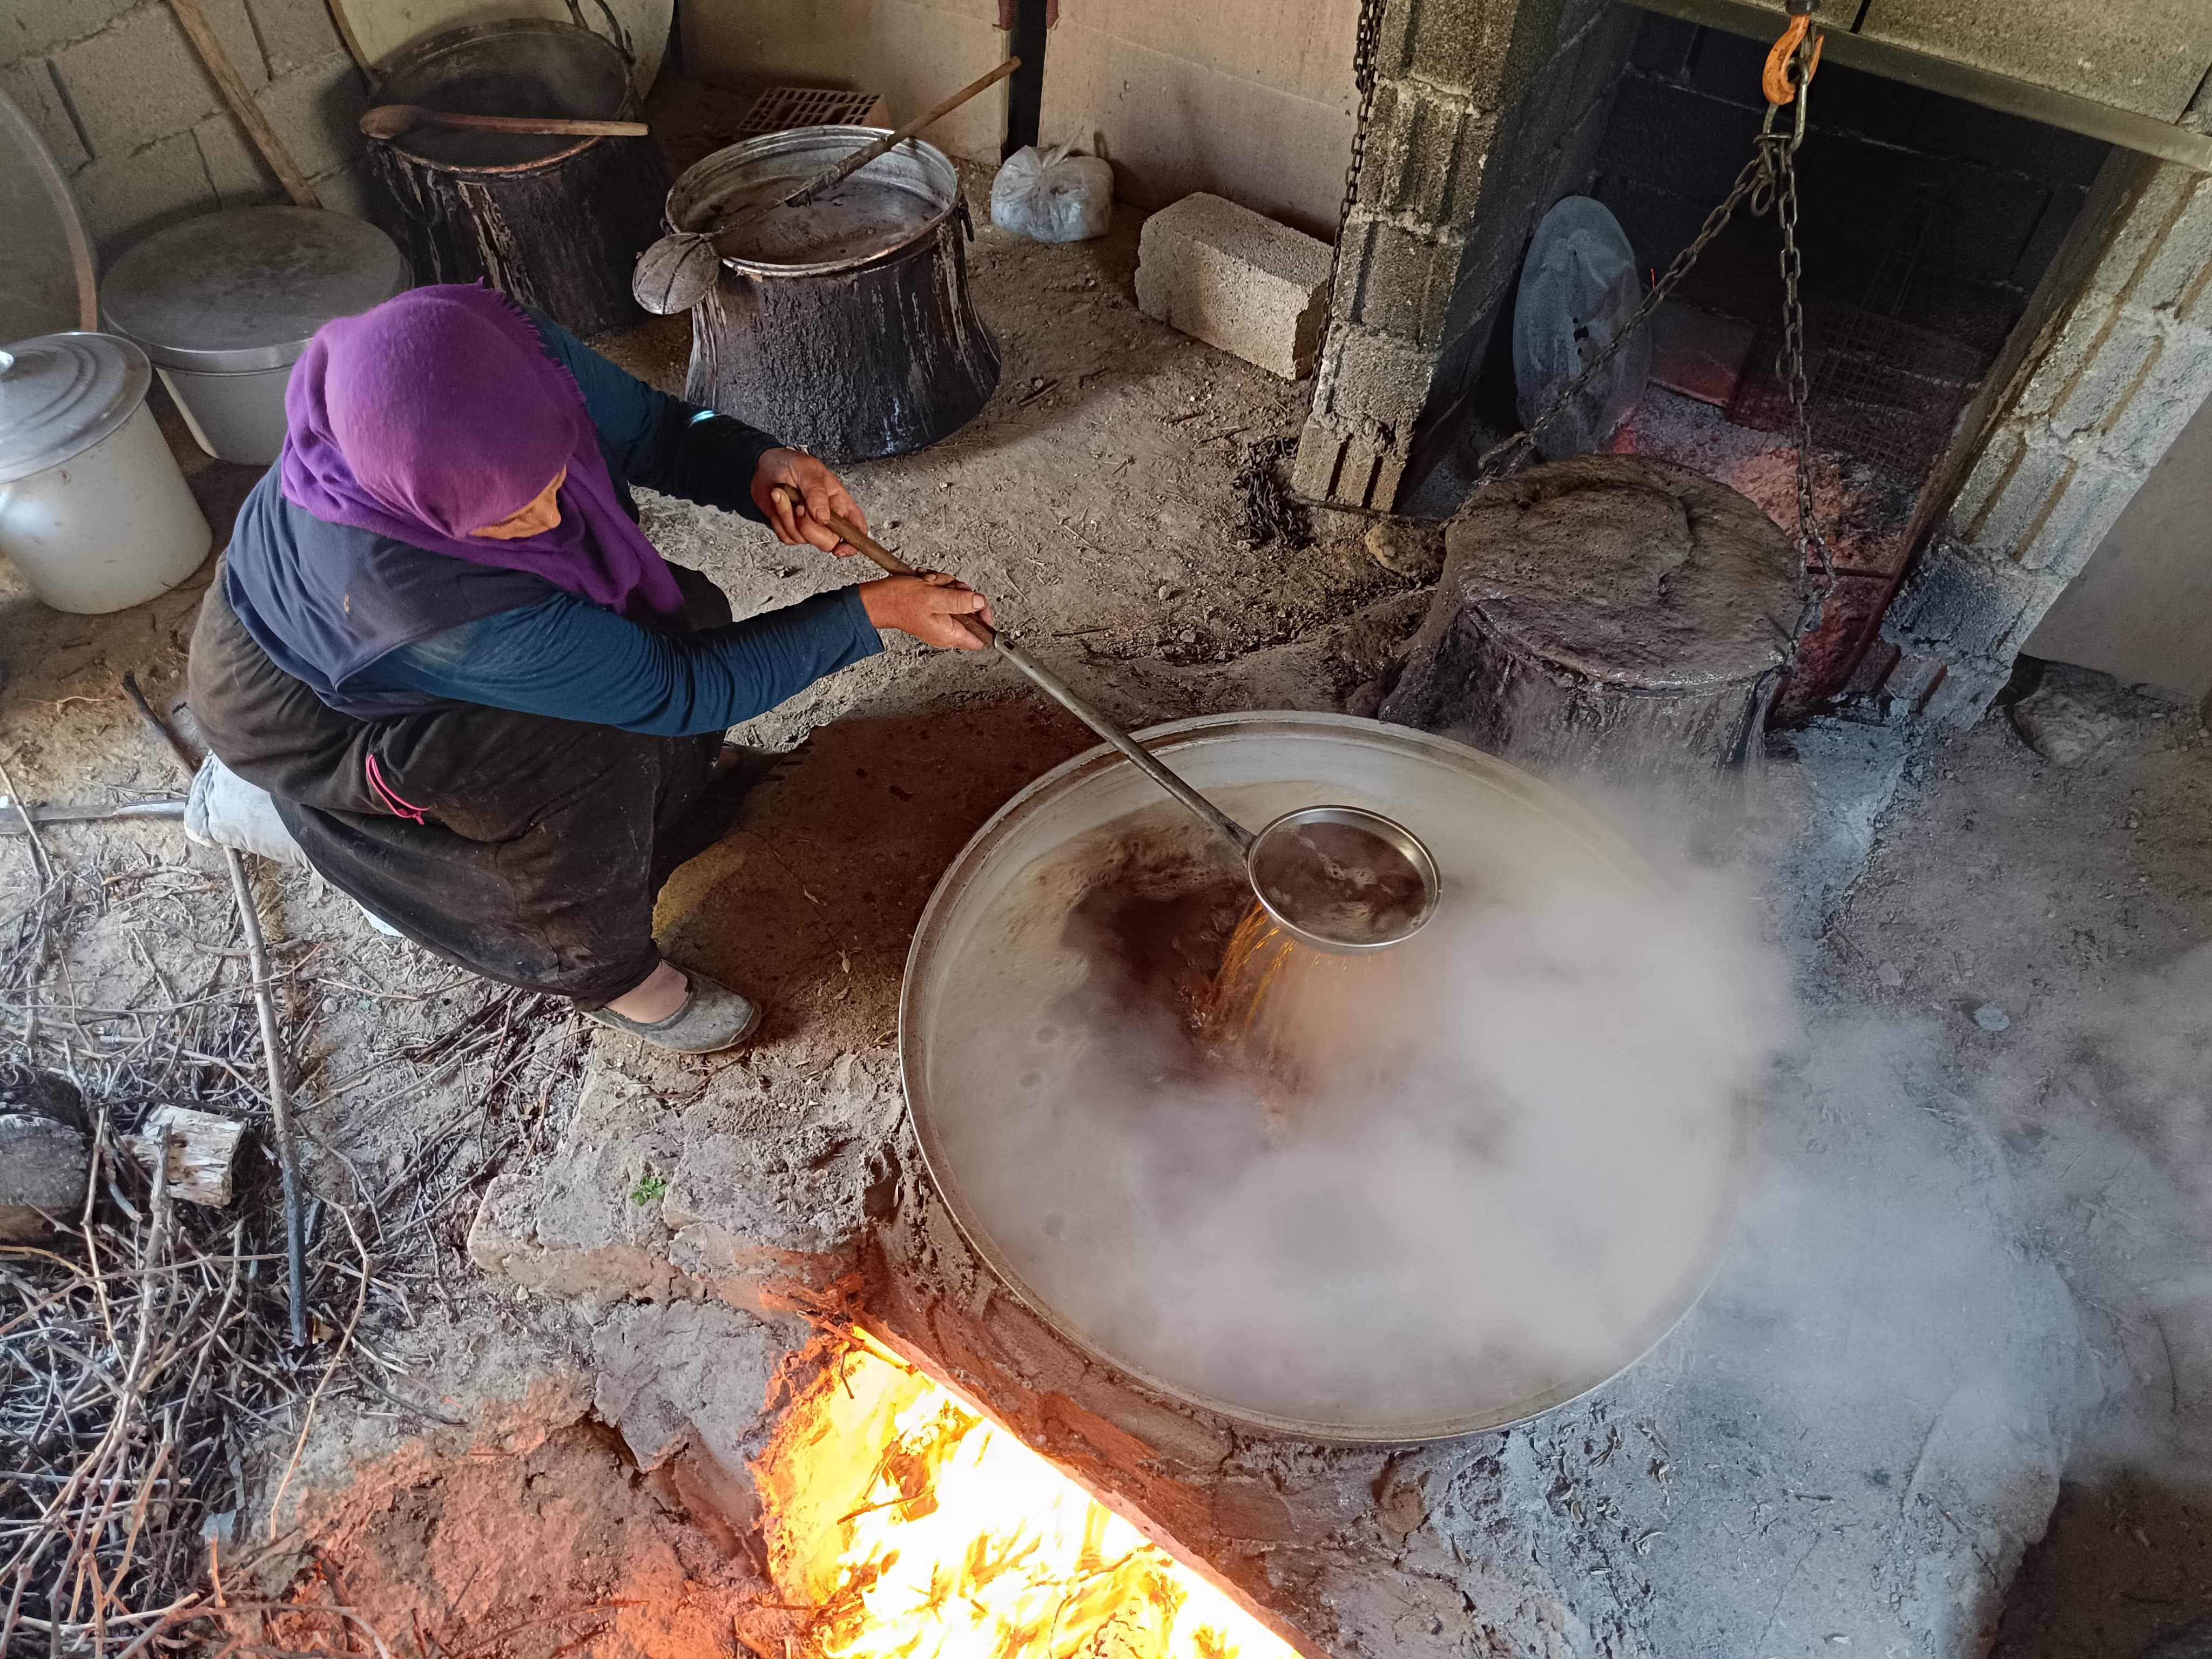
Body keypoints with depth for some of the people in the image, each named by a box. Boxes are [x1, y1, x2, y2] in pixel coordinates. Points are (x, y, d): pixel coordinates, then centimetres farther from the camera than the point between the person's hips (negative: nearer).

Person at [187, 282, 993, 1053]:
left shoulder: (512, 353, -31)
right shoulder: (419, 591, -44)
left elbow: (652, 427, -11)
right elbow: (676, 687, -37)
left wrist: (761, 467, -31)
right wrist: (870, 612, -36)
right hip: (310, 707, -6)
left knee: (685, 612, -6)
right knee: (591, 762, -28)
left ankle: (685, 773, 26)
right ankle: (609, 972, 0)